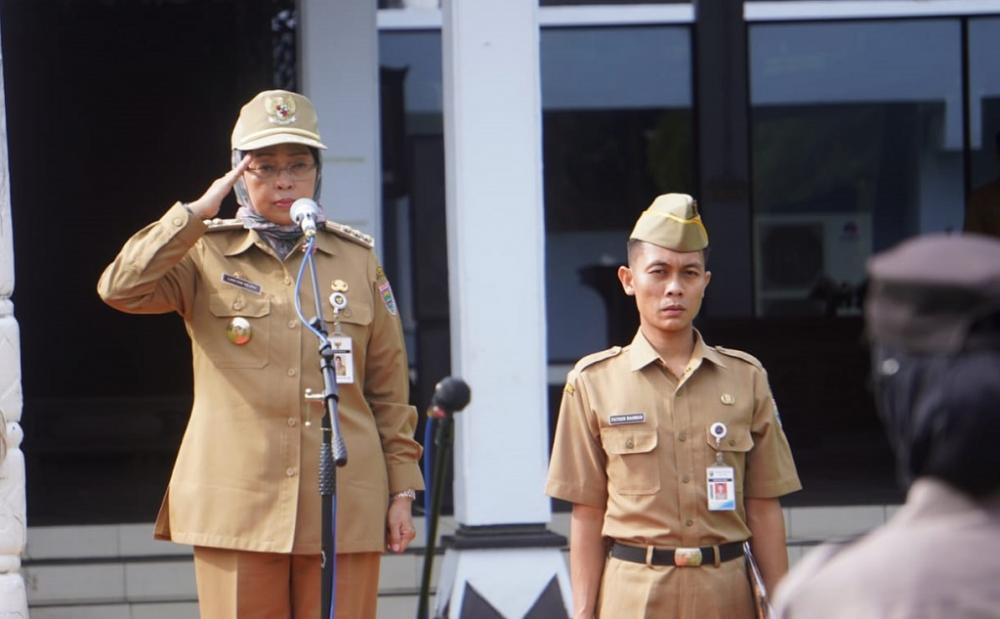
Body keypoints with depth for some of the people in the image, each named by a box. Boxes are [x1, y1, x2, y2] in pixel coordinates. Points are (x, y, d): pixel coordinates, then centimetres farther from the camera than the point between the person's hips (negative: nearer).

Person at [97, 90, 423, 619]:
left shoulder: (357, 260, 10)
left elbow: (389, 387, 12)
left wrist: (401, 491, 8)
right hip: (235, 507, -1)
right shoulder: (206, 256, 5)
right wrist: (197, 213, -12)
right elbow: (120, 288, -14)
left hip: (344, 508, 1)